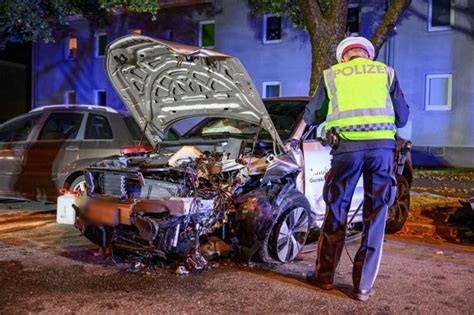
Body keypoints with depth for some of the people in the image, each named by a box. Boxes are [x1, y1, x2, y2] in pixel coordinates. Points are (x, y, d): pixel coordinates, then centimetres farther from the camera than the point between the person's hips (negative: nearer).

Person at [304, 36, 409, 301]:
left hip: (347, 146, 0)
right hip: (382, 146, 1)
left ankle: (325, 276, 23)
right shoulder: (386, 72, 17)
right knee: (375, 218, 9)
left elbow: (311, 117, 21)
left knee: (336, 213, 13)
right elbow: (402, 117, 19)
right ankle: (364, 285, 13)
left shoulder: (331, 74, 15)